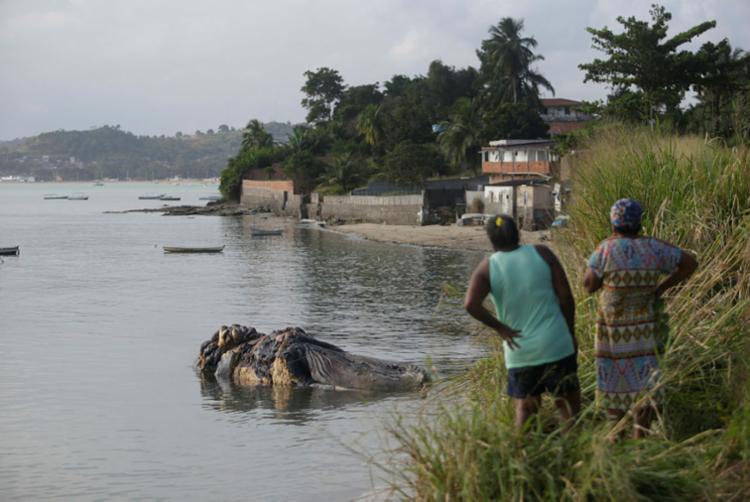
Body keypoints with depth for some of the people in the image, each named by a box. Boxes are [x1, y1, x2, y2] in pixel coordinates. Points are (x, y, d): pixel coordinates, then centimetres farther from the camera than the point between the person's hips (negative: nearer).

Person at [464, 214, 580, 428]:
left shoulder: (487, 268, -3)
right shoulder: (542, 254, -3)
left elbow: (471, 304, -20)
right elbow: (566, 296, -4)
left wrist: (500, 328, -8)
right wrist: (571, 334, 8)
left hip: (519, 352, 1)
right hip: (556, 346, -1)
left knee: (525, 407, 16)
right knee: (568, 402, 11)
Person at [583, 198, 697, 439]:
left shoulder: (607, 249, -15)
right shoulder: (653, 248, -6)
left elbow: (589, 285, -7)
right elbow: (690, 263, 3)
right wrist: (661, 287, 5)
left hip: (612, 325, -2)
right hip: (644, 326, 2)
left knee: (615, 376, 11)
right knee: (642, 380, 8)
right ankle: (639, 434, 7)